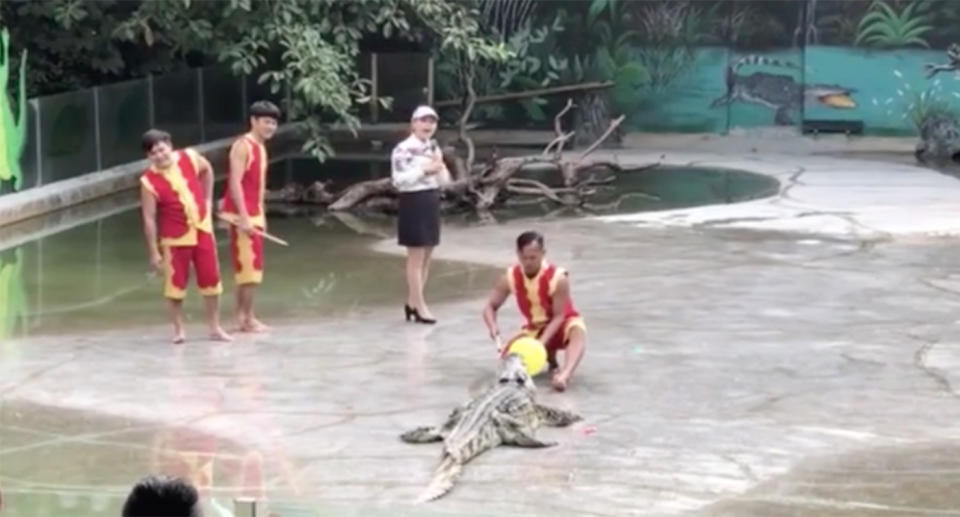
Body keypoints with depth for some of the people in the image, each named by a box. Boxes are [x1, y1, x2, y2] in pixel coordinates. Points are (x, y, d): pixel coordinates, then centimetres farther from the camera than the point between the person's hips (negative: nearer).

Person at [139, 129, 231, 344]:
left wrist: (208, 199, 12)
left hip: (202, 229, 3)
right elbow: (149, 218, -16)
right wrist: (154, 252, -16)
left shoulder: (189, 158, -8)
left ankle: (215, 328, 18)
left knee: (211, 278, 6)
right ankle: (178, 329, 18)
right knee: (175, 282, 2)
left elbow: (207, 170, 16)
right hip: (175, 237, -3)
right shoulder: (149, 181, -18)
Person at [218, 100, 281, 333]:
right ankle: (247, 319, -2)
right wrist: (243, 217, -25)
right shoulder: (243, 146, -13)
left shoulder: (261, 148, 15)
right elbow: (235, 183, -20)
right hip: (242, 215, -9)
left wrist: (261, 215, 18)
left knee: (247, 266, 12)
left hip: (253, 214, 9)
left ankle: (242, 317, 18)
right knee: (249, 265, -7)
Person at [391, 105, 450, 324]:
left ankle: (412, 302, 21)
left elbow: (444, 180, 14)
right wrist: (424, 170, -21)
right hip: (413, 203, -8)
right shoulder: (403, 149, -12)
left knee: (426, 257, 11)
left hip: (431, 203, 8)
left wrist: (439, 167, -7)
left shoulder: (434, 148, 12)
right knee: (416, 258, -4)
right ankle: (420, 306, 1)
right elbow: (399, 180, -20)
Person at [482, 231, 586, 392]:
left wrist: (541, 342, -37)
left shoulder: (558, 278, -27)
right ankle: (551, 363, 3)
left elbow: (559, 316, -23)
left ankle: (564, 375, -63)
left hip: (562, 324, -4)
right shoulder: (511, 278, -16)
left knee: (578, 331, -39)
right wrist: (493, 327, -32)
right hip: (535, 329, 4)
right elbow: (490, 306, -9)